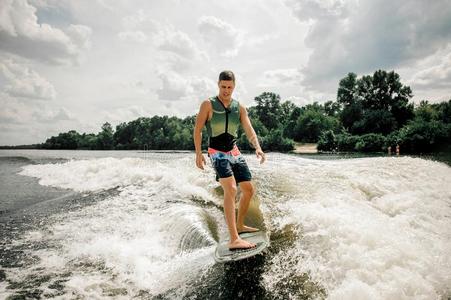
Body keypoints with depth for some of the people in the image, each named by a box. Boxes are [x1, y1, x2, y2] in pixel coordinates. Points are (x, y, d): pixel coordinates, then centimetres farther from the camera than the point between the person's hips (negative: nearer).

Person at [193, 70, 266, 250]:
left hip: (234, 152, 6)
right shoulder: (208, 105, -2)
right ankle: (234, 240, -28)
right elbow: (198, 130, -3)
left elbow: (249, 130, -1)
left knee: (249, 189, 11)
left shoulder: (239, 108, 9)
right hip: (217, 152, -6)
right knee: (231, 189, -24)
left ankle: (239, 225, 33)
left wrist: (257, 147, -20)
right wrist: (198, 153, -14)